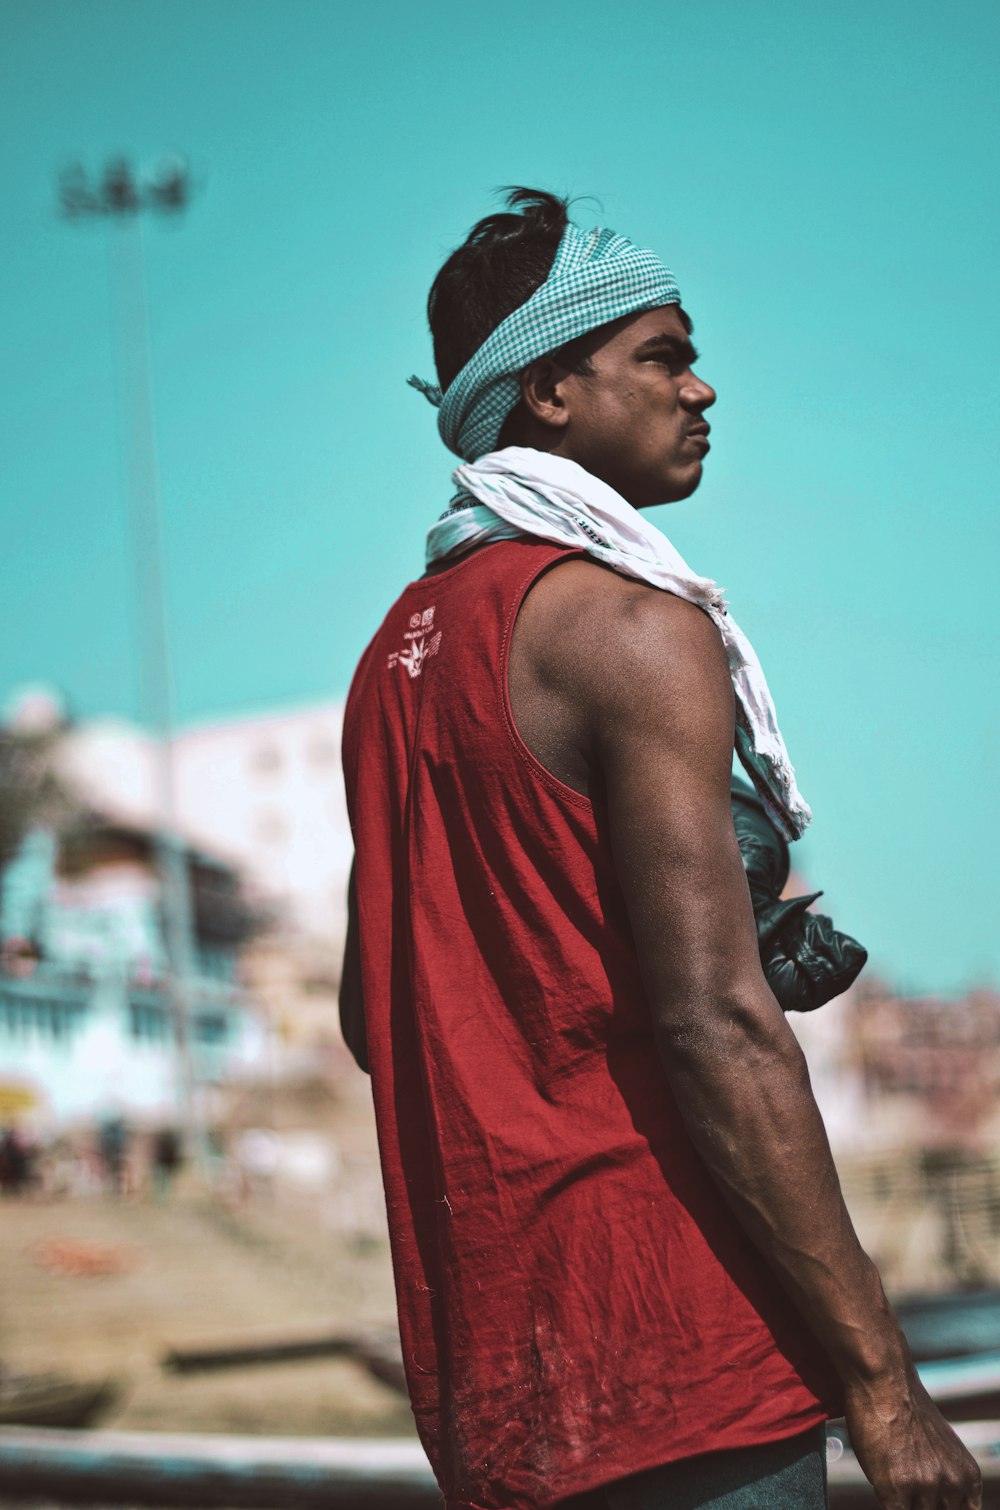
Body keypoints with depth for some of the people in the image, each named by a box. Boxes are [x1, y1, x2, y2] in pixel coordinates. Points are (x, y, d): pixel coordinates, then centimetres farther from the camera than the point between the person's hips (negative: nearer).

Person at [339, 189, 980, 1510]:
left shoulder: (406, 644, 15)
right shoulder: (631, 623, -11)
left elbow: (373, 1015, 21)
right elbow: (714, 1026, -20)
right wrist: (882, 1378, -18)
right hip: (660, 1348, -9)